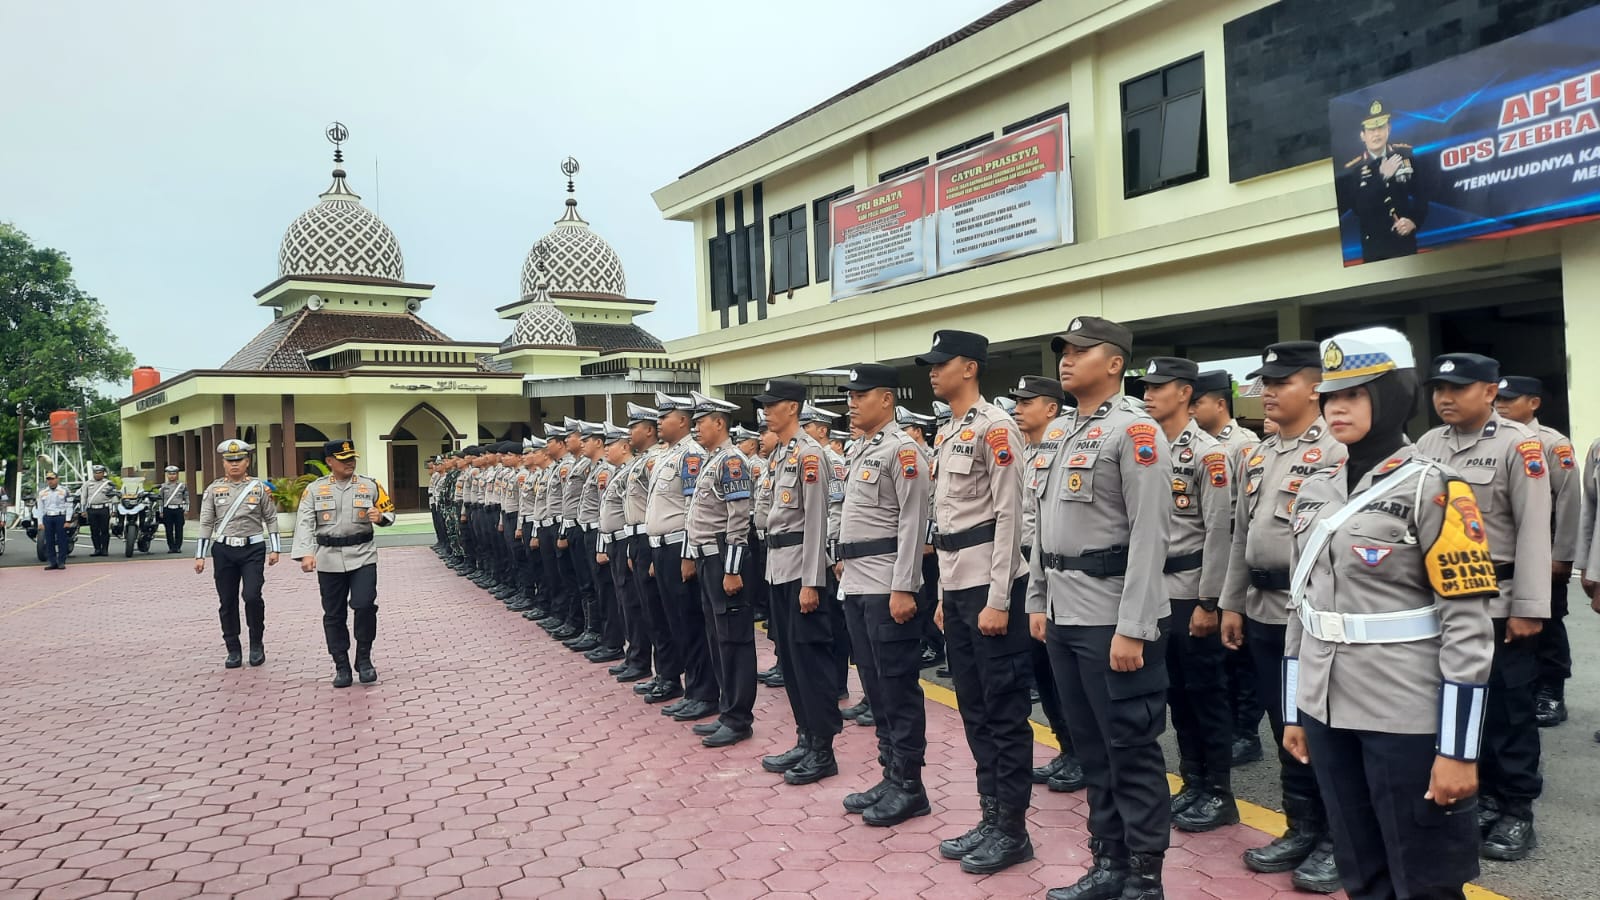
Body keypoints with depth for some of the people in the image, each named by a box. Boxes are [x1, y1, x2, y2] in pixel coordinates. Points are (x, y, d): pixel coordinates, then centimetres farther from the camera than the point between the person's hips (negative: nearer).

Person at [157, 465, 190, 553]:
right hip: (167, 510, 0)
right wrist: (161, 512, 4)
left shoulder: (182, 486, 8)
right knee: (169, 530, 1)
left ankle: (178, 547, 5)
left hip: (179, 510, 0)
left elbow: (186, 498, 9)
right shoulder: (163, 486, 9)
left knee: (179, 530, -1)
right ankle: (171, 547, 7)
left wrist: (186, 510, 3)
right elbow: (160, 499, 9)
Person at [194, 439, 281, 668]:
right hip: (224, 551, 2)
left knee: (252, 596, -14)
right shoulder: (213, 489, 5)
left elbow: (271, 519, 6)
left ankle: (256, 644, 6)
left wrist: (274, 549, 1)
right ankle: (233, 650, 17)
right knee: (227, 602, 5)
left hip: (253, 549, -2)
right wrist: (200, 556, 0)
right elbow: (206, 523, 5)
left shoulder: (259, 487, 3)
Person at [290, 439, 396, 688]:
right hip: (329, 559, 1)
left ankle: (364, 659, 8)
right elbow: (305, 523, -5)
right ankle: (341, 666, 18)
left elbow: (389, 512, 11)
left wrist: (381, 517, -13)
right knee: (334, 615, 6)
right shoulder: (314, 489, 3)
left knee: (365, 605, -12)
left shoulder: (370, 486, 5)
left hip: (363, 556, -1)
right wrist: (305, 553, -20)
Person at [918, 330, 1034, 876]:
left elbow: (1010, 516, -16)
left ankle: (1013, 830, 11)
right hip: (957, 588, 9)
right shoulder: (945, 436, 16)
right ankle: (990, 819, 24)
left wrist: (998, 601, -19)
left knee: (1005, 712, 0)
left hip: (991, 589, -9)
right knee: (974, 708, 14)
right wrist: (944, 595, 18)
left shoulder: (994, 427, -11)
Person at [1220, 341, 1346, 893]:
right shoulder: (1258, 456, 12)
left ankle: (1336, 839, 18)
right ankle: (1302, 828, 27)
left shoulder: (1336, 453, -11)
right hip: (1263, 613, 7)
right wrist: (1232, 604, 13)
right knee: (1285, 730, 15)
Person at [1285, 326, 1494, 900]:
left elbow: (1468, 626, -13)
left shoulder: (1432, 489, -10)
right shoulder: (1315, 490, 8)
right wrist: (1293, 712, 14)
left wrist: (1458, 749, -15)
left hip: (1406, 717, -5)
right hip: (1327, 711, 6)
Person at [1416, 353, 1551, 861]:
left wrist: (1529, 608, -14)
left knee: (1507, 709, 5)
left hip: (1498, 603, -5)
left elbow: (1533, 529, -11)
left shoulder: (1518, 444, -8)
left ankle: (1517, 811, 18)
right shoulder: (1427, 444, 7)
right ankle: (1487, 796, 27)